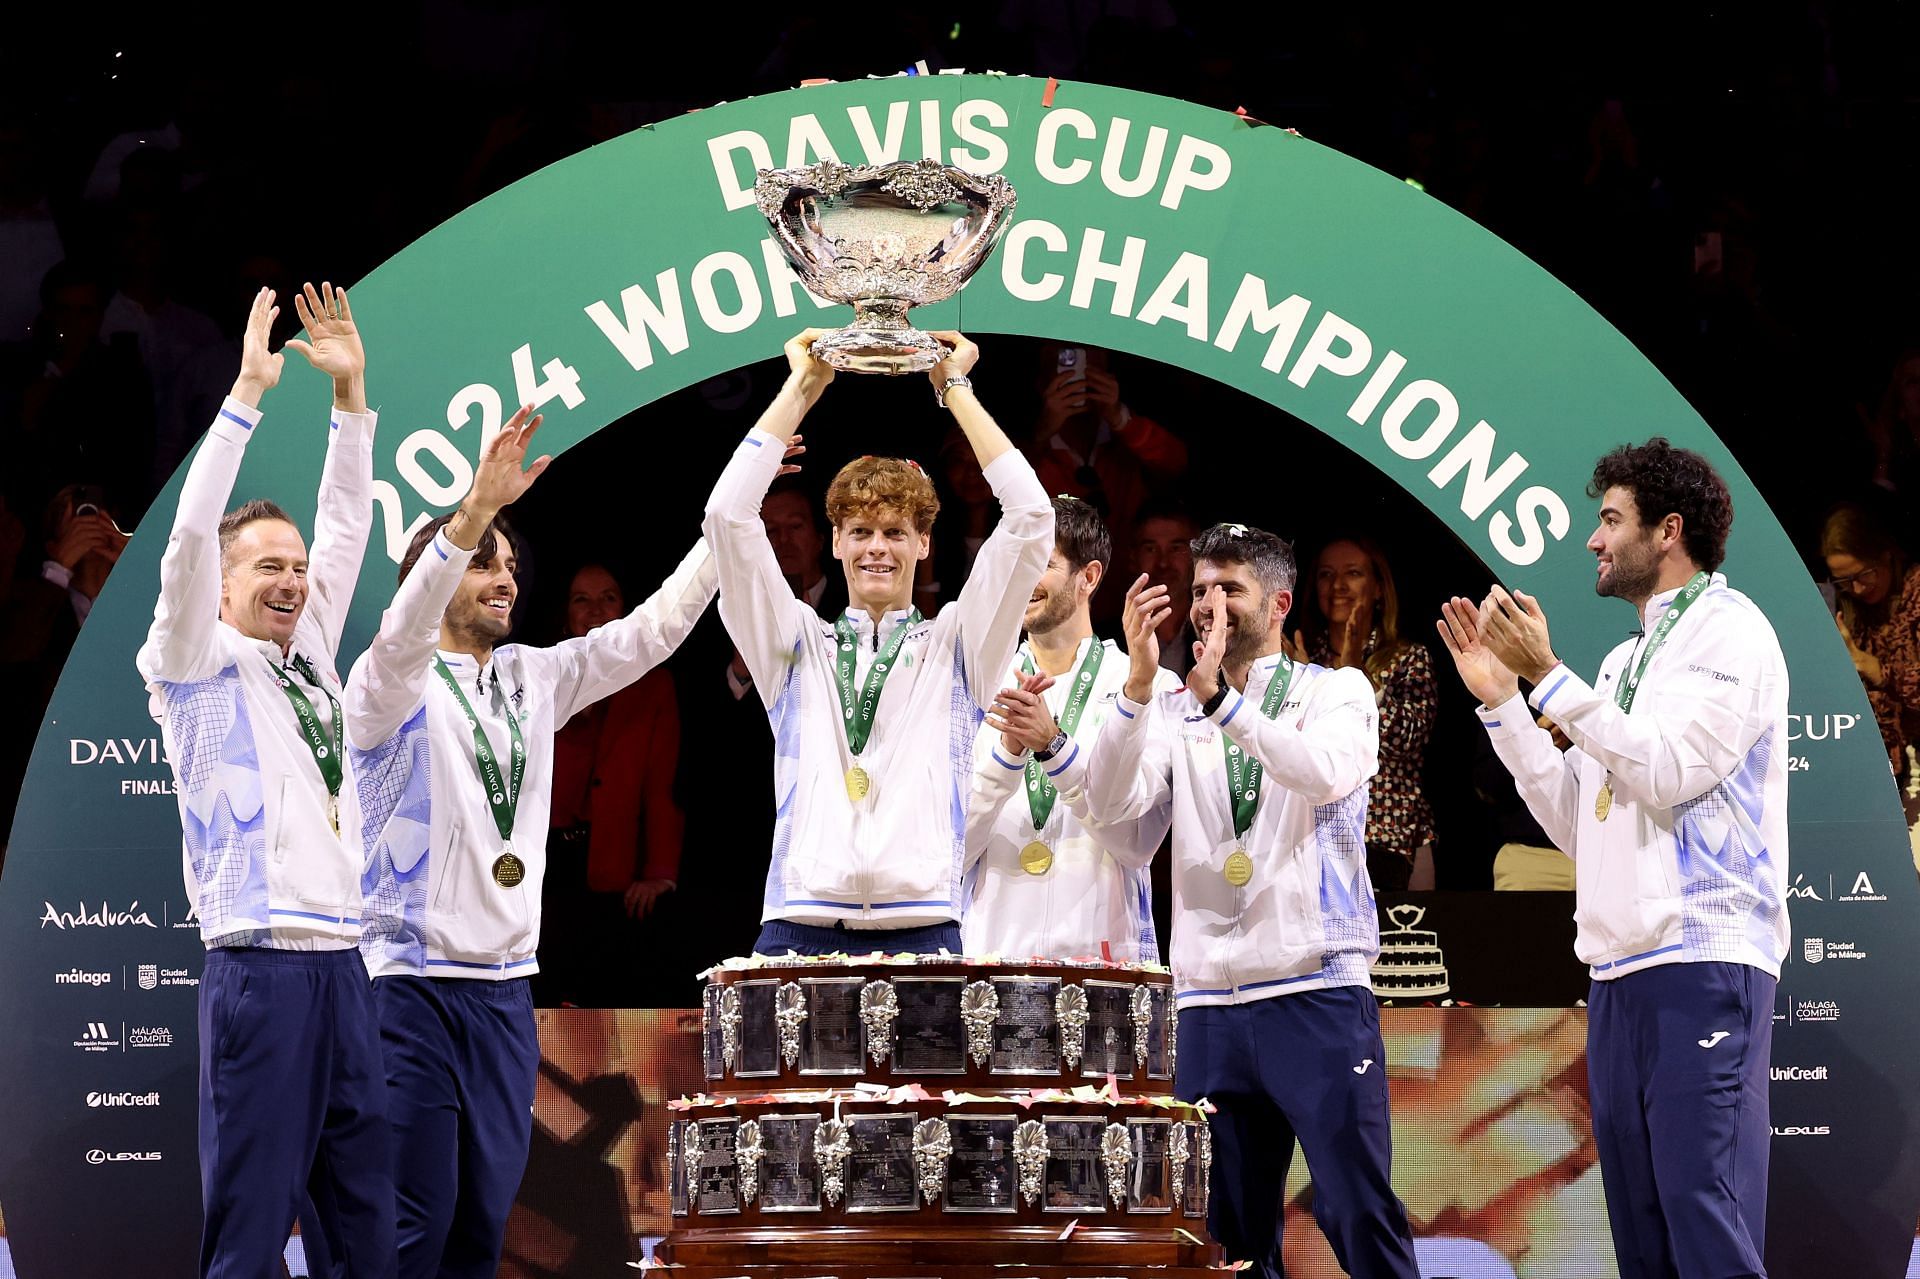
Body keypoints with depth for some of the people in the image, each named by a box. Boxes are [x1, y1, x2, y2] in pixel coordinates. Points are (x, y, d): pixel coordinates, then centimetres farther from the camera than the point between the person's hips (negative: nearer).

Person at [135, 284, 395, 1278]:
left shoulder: (310, 662, 19)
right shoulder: (197, 669, 4)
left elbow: (347, 530, 19)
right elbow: (191, 537, -8)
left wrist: (351, 394, 12)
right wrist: (247, 391, -11)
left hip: (342, 965, 6)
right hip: (258, 967, -6)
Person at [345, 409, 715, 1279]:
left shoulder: (534, 680, 13)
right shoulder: (393, 688, -5)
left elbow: (655, 628, 9)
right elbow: (404, 630, -27)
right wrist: (478, 506, -41)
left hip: (506, 991, 6)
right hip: (412, 985, -6)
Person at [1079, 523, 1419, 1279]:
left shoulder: (1336, 692, 6)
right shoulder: (1174, 716, 13)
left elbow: (1329, 772, -16)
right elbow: (1112, 809, -4)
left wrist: (1221, 699, -27)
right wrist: (1139, 685, -16)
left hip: (1318, 995, -3)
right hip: (1208, 1005, 3)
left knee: (1358, 1212, -10)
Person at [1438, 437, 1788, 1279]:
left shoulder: (1728, 630, -2)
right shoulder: (1625, 660, 22)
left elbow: (1666, 772, -15)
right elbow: (1575, 822, 19)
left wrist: (1549, 675, -14)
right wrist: (1500, 700, 13)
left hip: (1701, 964, -9)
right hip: (1619, 975, 9)